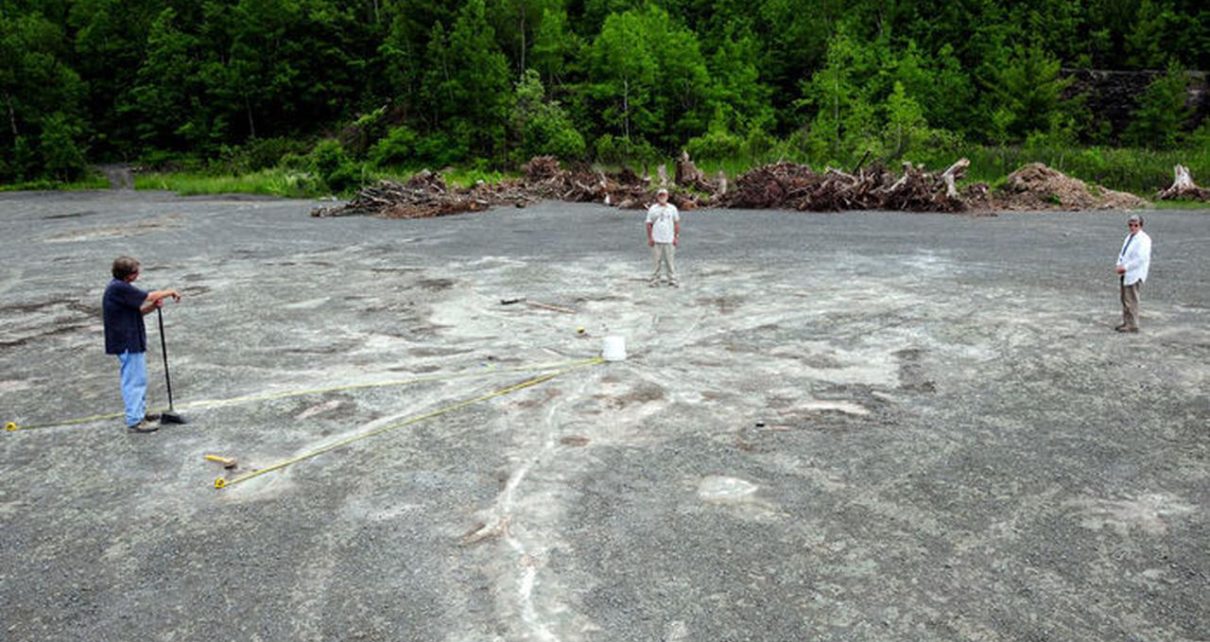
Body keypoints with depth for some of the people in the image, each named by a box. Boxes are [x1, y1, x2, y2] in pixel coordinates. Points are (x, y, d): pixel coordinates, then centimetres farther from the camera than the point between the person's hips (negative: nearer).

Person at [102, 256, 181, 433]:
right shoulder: (119, 289, -20)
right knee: (134, 380, -4)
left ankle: (140, 413, 32)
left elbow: (137, 310, 13)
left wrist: (153, 306, -5)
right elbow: (149, 297, -18)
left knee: (139, 378, 20)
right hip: (128, 343, -10)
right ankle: (134, 421, 2)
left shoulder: (121, 287, 11)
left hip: (132, 341, 10)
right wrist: (170, 292, -3)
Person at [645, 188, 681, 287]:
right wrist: (650, 238, -1)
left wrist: (676, 237, 2)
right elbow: (649, 224, 6)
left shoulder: (672, 208, 7)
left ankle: (672, 280, 2)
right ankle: (655, 280, 7)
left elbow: (677, 223, 9)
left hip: (669, 240, 0)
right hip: (656, 240, 0)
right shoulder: (652, 209, 5)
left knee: (671, 261, -2)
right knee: (657, 261, 0)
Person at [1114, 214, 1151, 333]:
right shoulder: (1129, 237, 15)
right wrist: (1119, 265, 3)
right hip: (1125, 274, 9)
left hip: (1134, 275, -9)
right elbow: (1122, 253, 21)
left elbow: (1141, 259, -20)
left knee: (1131, 300, -6)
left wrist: (1125, 267, -18)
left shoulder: (1143, 239, -13)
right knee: (1125, 299, 14)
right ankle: (1126, 322, 23)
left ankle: (1133, 325, 1)